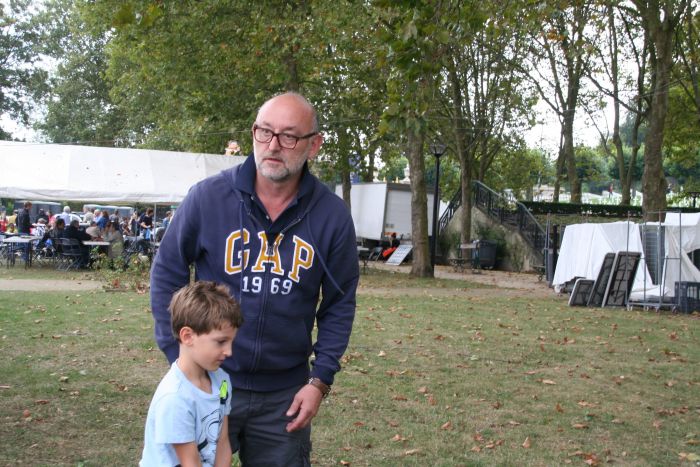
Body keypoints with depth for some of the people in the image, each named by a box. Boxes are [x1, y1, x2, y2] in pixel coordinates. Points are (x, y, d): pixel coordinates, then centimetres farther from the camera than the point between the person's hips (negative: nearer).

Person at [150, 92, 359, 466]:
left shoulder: (332, 216, -6)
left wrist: (321, 379, -3)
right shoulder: (208, 197, -10)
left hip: (285, 396, 1)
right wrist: (179, 356, -6)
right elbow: (167, 272, 0)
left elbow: (339, 304, 3)